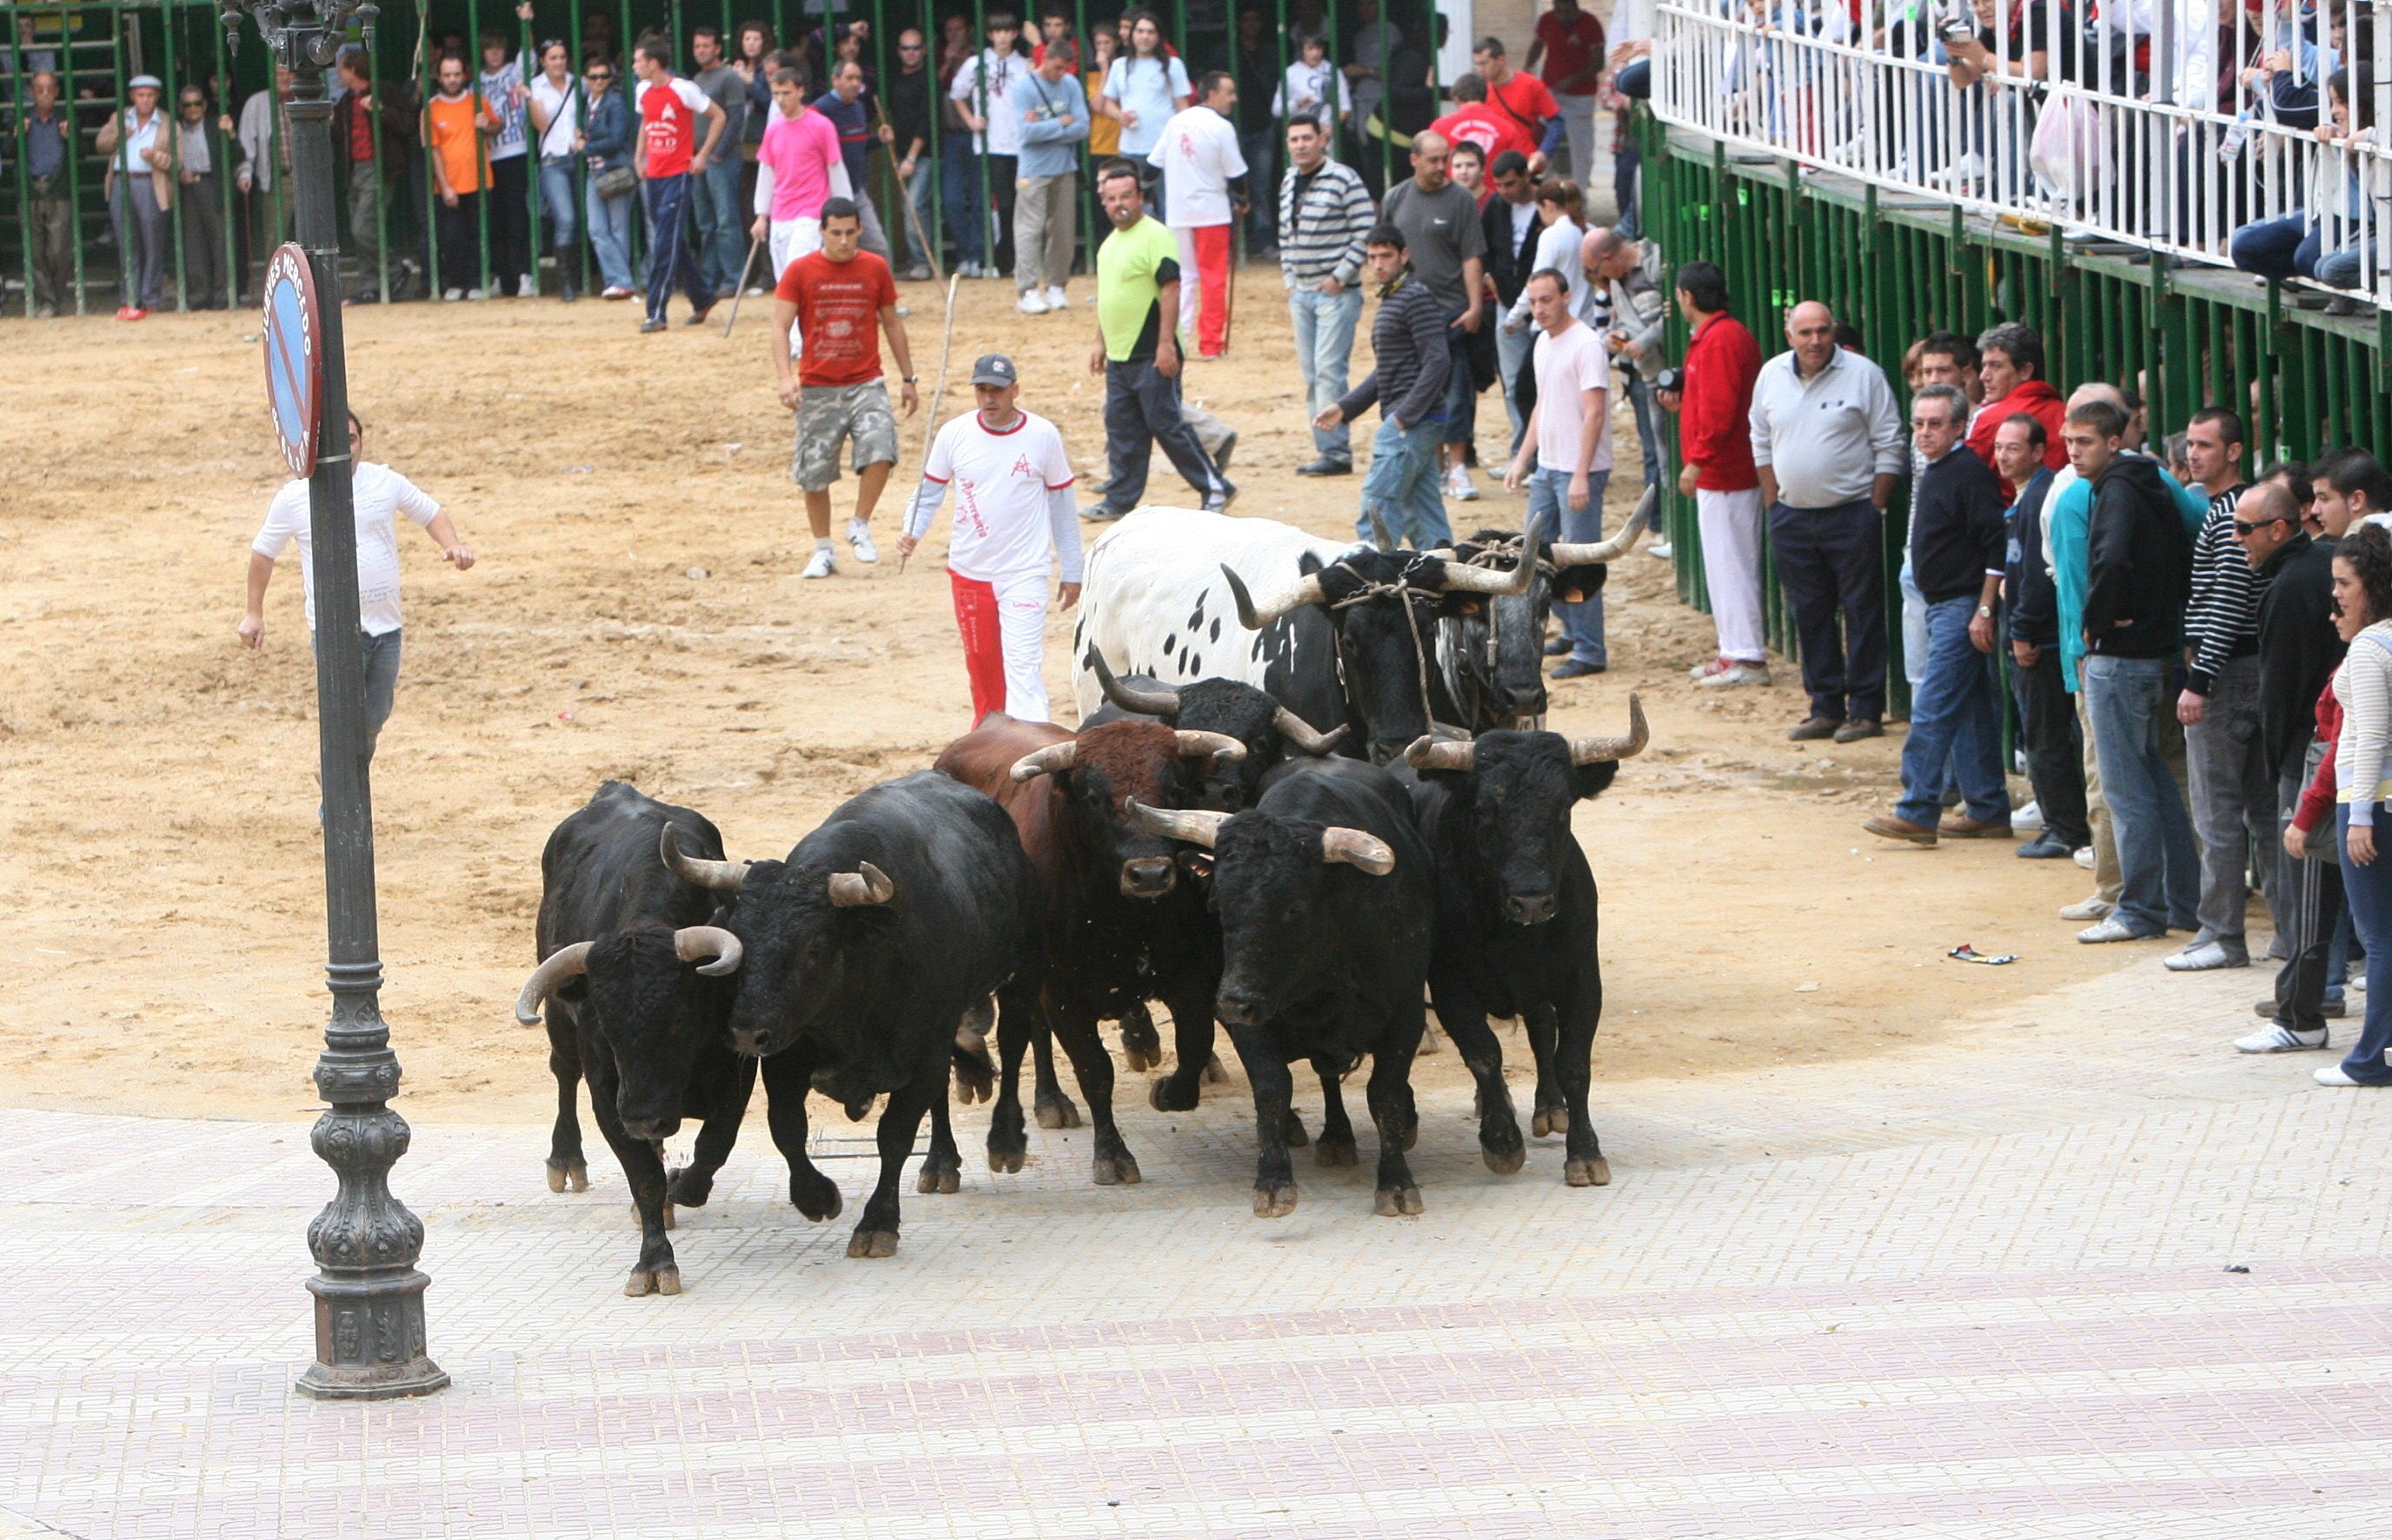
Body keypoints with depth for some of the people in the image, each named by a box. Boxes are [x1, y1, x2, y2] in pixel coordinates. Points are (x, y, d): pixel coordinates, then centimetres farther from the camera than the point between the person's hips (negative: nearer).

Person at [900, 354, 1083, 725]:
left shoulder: (1043, 436, -4)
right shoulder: (955, 434, -1)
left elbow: (1061, 505, 4)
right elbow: (929, 491, 8)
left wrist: (1071, 573, 6)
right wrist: (912, 533, -12)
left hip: (1025, 573, -3)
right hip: (969, 571, 3)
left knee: (1022, 665, -13)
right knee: (982, 666, 13)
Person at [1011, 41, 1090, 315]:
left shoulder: (1070, 85, 5)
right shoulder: (1023, 87, -7)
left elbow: (1082, 128, -3)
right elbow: (1028, 131, -16)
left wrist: (1044, 128, -12)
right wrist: (1061, 123, -8)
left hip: (1065, 169, 4)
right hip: (1035, 169, -4)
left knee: (1063, 231, 6)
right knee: (1030, 230, -8)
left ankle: (1055, 287, 15)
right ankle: (1027, 291, -10)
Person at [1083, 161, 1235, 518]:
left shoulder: (1154, 236, -13)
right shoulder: (1111, 242, 16)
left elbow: (1171, 288, -19)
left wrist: (1166, 344, -23)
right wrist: (1101, 343, 22)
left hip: (1150, 355, -9)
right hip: (1119, 355, 9)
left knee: (1167, 425, -6)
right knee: (1121, 430, 9)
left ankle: (1216, 488, 3)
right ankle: (1120, 500, 14)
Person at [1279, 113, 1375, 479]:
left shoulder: (1343, 180, -9)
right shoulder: (1289, 184, 13)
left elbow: (1366, 231, -12)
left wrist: (1340, 277, -13)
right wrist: (1290, 282, 12)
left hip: (1336, 293, -7)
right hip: (1302, 293, 7)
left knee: (1328, 370, -12)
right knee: (1311, 375, 6)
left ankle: (1335, 452, -12)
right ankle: (1326, 447, 9)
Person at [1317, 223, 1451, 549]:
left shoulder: (1417, 298, -11)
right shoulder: (1390, 299, 20)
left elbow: (1437, 360, -18)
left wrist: (1405, 415, -21)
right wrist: (1344, 407, 17)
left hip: (1414, 422, -10)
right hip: (1404, 422, 10)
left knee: (1377, 514, -12)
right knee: (1423, 514, 9)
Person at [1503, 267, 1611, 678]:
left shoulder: (1586, 344, -16)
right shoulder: (1543, 342, 12)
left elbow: (1594, 413, -20)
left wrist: (1581, 476, -24)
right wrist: (1522, 459, 18)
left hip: (1579, 471, -9)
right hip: (1547, 467, 9)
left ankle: (1589, 652, 0)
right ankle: (1574, 630, 28)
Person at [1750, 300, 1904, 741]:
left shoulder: (1863, 375, -5)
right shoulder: (1771, 376, 7)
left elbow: (1889, 448, -3)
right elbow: (1762, 444, 16)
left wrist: (1874, 507, -7)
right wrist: (1773, 503, 9)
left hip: (1852, 515, -4)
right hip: (1792, 517, 4)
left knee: (1862, 614, -2)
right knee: (1810, 616, 9)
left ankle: (1865, 710, 3)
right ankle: (1825, 708, 17)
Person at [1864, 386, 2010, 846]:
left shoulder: (1970, 472, -15)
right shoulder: (1934, 472, 15)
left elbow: (1996, 546, -19)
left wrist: (1984, 610, -21)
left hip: (1963, 607, -10)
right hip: (1940, 607, 10)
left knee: (1932, 711, -12)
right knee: (1971, 714, 13)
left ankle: (1917, 813, -13)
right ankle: (1988, 811, 18)